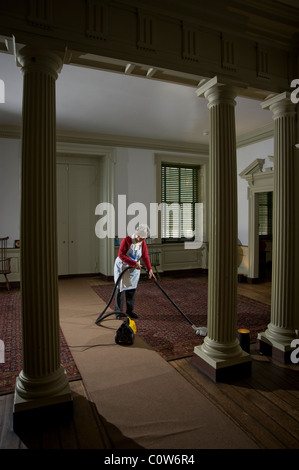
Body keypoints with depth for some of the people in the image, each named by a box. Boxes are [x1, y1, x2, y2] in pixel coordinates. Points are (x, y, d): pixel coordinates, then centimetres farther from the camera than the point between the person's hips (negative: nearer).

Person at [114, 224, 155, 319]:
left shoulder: (143, 243, -5)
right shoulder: (126, 240, -21)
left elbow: (145, 257, -13)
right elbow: (121, 255, -26)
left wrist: (150, 269, -27)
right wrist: (134, 263, -30)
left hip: (134, 269, 5)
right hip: (122, 267, -5)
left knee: (132, 289, 9)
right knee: (120, 289, -1)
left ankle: (130, 311, 20)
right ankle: (118, 312, 9)